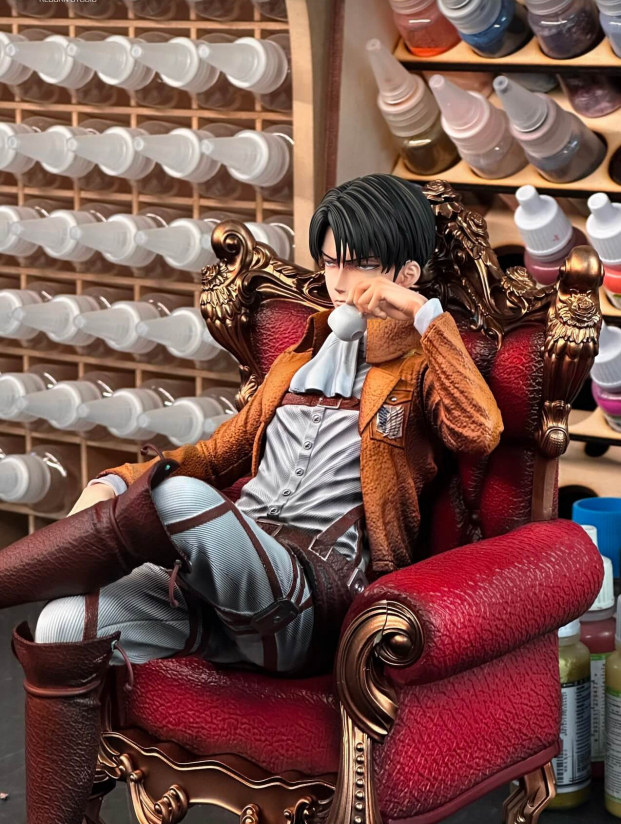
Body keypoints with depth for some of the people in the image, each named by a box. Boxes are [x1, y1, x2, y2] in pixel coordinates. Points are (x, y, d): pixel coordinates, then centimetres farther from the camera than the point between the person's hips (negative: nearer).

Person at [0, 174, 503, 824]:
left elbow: (479, 432, -13)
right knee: (64, 629, -22)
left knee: (176, 498, -36)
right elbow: (220, 455, 32)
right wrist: (119, 482, 15)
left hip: (317, 594, -6)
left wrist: (426, 315, -7)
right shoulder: (300, 361, 29)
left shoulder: (423, 368, 11)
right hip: (231, 576, 6)